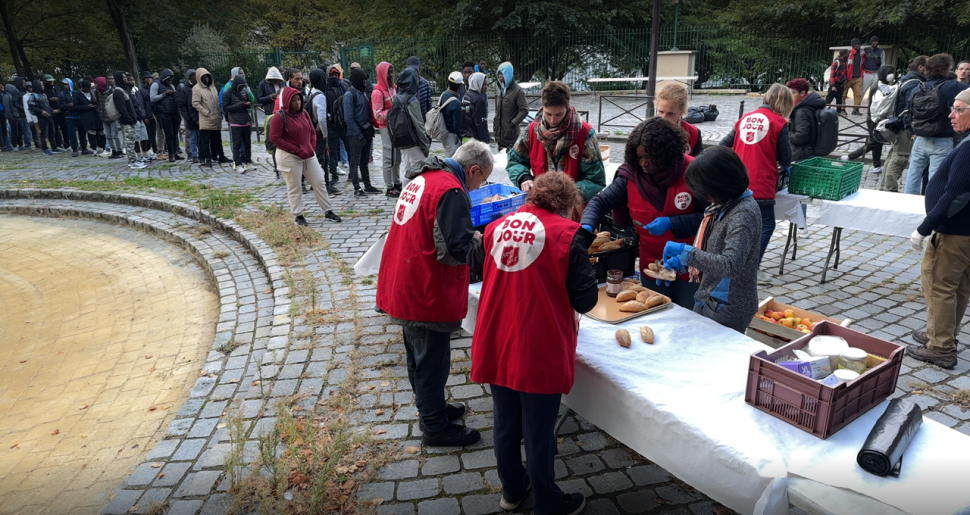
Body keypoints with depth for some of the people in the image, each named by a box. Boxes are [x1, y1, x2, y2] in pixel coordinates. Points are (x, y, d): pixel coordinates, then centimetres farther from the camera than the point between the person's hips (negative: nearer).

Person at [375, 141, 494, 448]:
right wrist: (478, 242, -7)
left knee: (419, 356, 23)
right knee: (431, 361, 7)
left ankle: (430, 408, 42)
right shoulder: (451, 192, -21)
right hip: (427, 295, -10)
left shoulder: (421, 179, 9)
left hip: (403, 287, 10)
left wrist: (469, 237, 9)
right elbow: (456, 249, -27)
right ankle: (435, 427, 23)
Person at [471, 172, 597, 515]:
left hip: (495, 346, 5)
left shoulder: (497, 227, 3)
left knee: (505, 424, 22)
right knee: (539, 432, 12)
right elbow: (586, 300, -10)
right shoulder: (567, 234, -12)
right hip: (539, 353, -5)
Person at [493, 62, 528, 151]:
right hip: (499, 132, 7)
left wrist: (513, 123, -18)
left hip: (511, 133, -7)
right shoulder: (501, 89, 12)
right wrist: (495, 123, 14)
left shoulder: (518, 91, -11)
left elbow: (524, 111, -14)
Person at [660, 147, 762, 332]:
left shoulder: (743, 214, -22)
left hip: (728, 309, -9)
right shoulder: (723, 205, 5)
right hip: (707, 300, 9)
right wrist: (683, 262, 1)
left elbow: (730, 265, -32)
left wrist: (685, 251, -27)